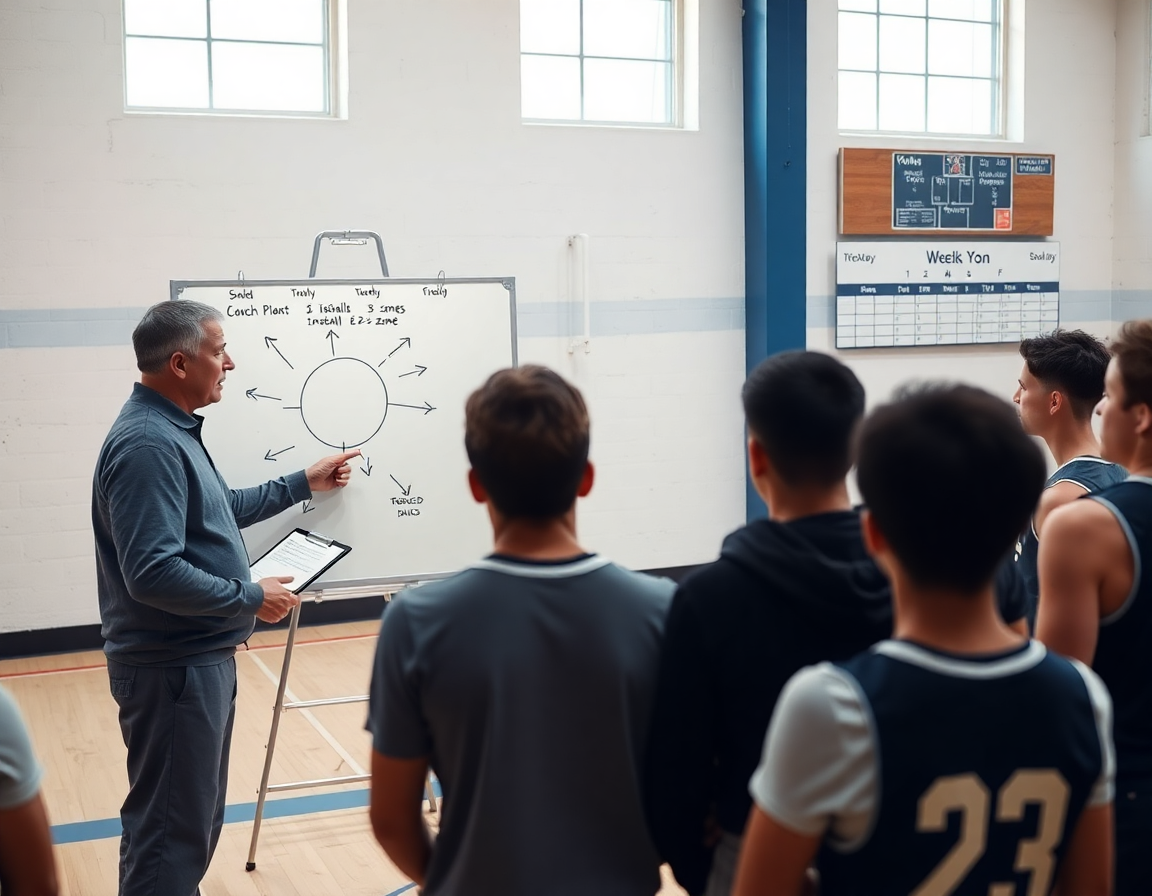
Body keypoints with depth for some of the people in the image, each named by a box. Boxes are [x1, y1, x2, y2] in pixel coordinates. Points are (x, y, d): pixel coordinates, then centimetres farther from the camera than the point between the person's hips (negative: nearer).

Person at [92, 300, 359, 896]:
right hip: (173, 668, -11)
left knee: (199, 815, 21)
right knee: (171, 825, -1)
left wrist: (304, 484, 26)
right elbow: (155, 573, -30)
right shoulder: (147, 444, -23)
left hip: (200, 657, 11)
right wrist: (252, 597, -19)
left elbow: (220, 510, 25)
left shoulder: (172, 430, 11)